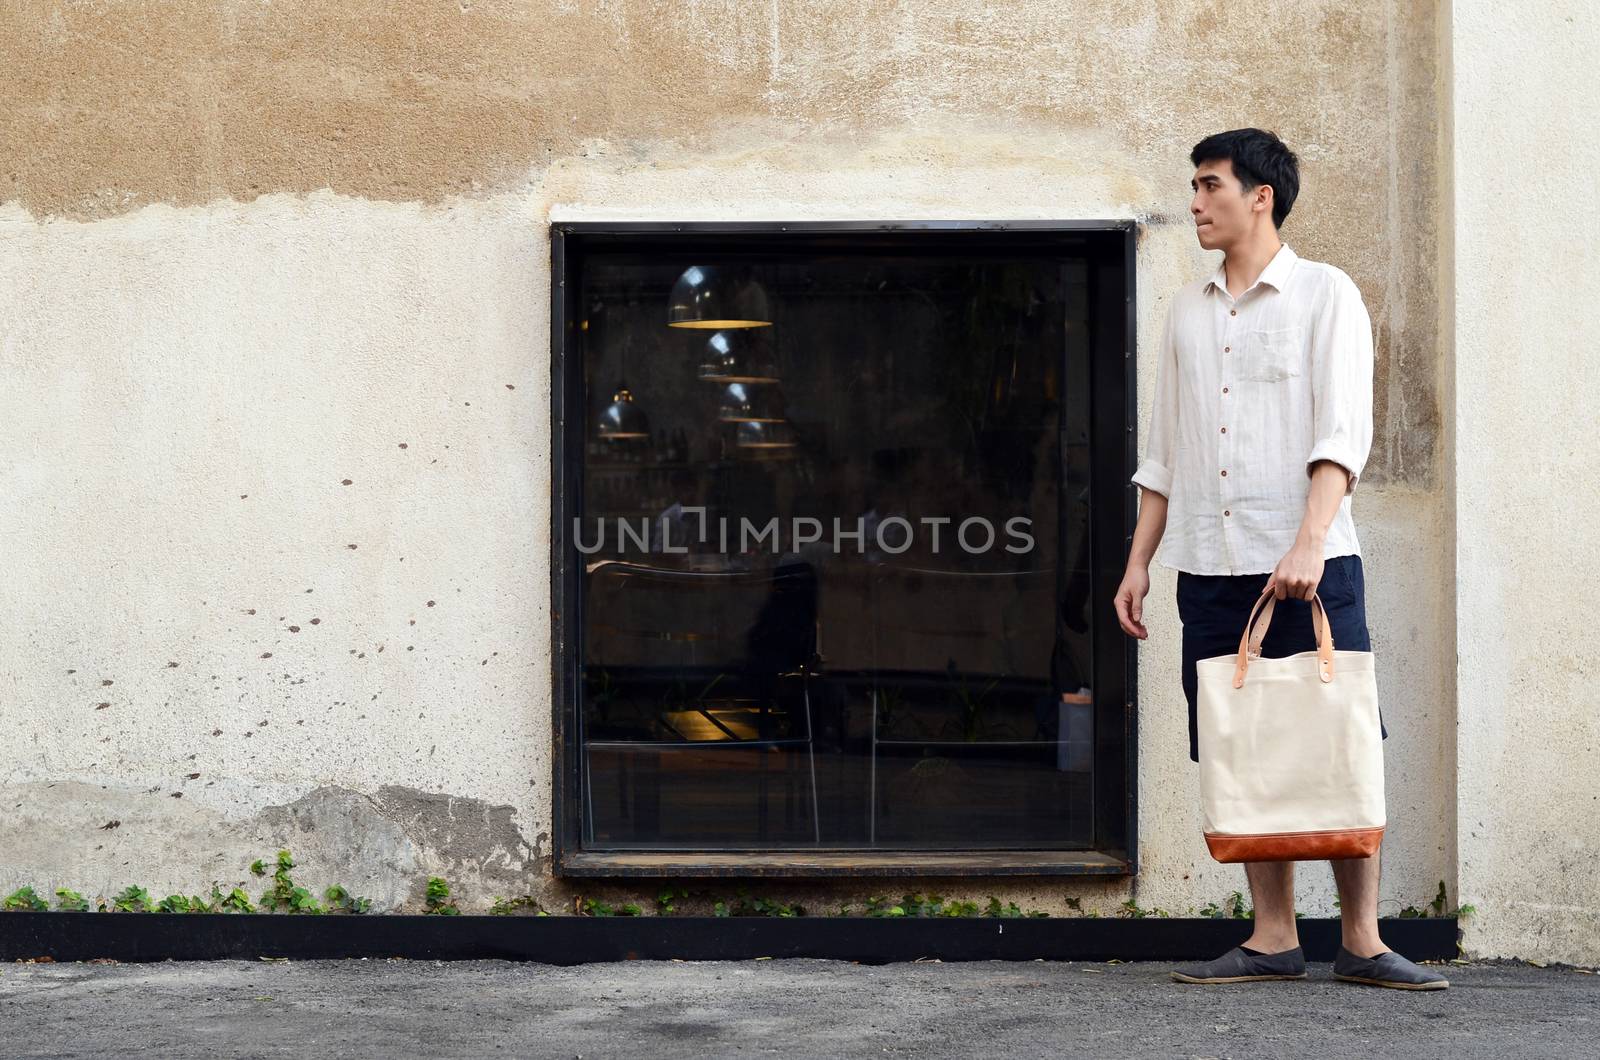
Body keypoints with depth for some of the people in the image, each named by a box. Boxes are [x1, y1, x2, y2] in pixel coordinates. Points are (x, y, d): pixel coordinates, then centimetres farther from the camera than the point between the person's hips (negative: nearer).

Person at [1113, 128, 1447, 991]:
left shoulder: (1325, 295, 0)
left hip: (1309, 565, -5)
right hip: (1210, 567, 5)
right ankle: (1273, 937, 8)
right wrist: (1139, 560, 13)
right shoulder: (1187, 311, 16)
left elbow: (1342, 435, -10)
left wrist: (1308, 544, -22)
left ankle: (1360, 941, 1)